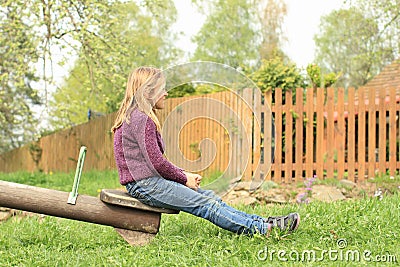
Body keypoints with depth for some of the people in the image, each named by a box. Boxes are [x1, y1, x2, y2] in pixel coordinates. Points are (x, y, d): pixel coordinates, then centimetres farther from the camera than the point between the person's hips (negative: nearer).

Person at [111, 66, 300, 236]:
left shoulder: (137, 117, 18)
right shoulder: (142, 120, -15)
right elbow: (157, 162, -19)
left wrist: (184, 175, 10)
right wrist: (184, 178, -5)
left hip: (150, 181, 10)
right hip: (146, 185, -10)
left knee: (210, 197, 3)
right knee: (207, 205, -13)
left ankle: (260, 221, -1)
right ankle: (262, 229, -13)